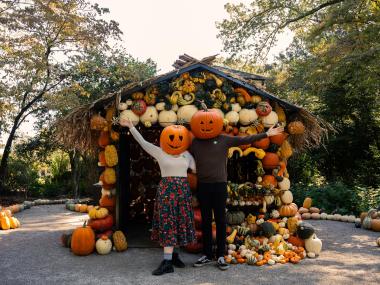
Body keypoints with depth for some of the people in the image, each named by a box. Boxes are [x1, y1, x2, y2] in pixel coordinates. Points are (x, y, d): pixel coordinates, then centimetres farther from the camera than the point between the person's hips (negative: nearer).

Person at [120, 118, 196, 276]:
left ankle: (173, 254, 21)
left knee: (180, 222, 6)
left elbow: (197, 169, 15)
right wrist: (131, 126, -11)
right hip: (166, 189, -3)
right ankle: (167, 261, -8)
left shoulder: (187, 155, 11)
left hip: (183, 190, 4)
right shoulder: (160, 152, 1)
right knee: (168, 223, -7)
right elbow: (142, 142, -5)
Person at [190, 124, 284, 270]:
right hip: (202, 185, 2)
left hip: (219, 185, -2)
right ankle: (207, 255, 19)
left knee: (220, 220, 2)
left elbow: (245, 139, -1)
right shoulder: (195, 142, 7)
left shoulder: (224, 139, 2)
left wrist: (266, 134, -5)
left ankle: (221, 256, 11)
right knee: (205, 221, 9)